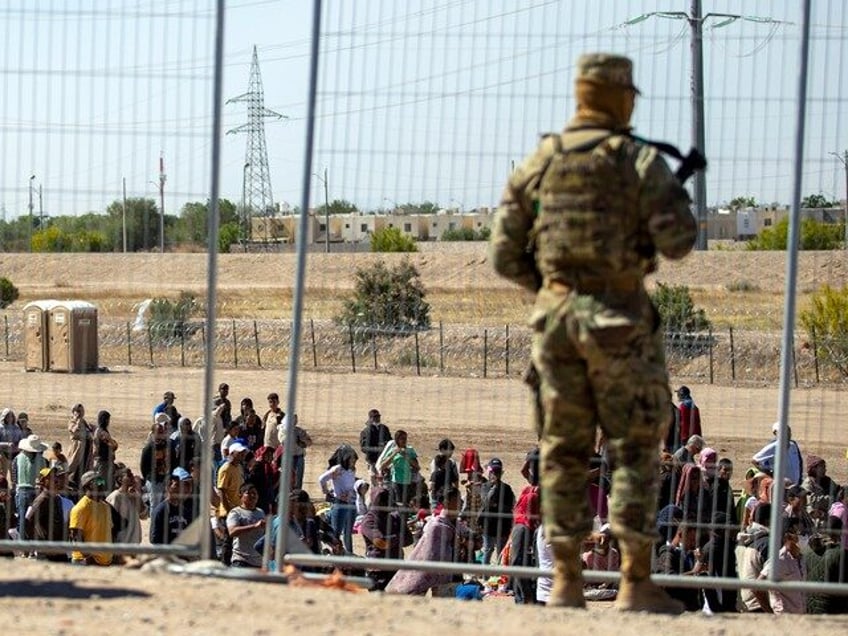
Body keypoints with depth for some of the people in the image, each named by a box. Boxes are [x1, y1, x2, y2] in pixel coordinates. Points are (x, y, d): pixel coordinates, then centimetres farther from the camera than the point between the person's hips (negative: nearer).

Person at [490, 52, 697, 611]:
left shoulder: (538, 163, 7)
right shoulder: (639, 161, -5)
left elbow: (506, 255, 7)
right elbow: (678, 242, -9)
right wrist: (677, 199, 11)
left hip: (555, 314, 4)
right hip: (621, 319, -4)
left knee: (564, 450, 9)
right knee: (636, 450, 2)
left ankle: (566, 580, 9)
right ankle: (637, 581, -1)